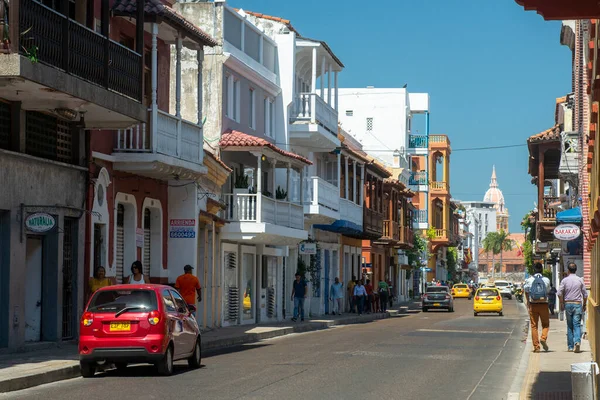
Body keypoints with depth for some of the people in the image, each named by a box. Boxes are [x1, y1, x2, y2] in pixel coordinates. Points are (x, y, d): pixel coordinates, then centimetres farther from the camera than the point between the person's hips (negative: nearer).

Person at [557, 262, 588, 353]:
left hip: (568, 304, 1)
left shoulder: (565, 280, 0)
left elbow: (559, 293, -6)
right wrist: (584, 305, 13)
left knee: (569, 325, 8)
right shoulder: (580, 280, 2)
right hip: (577, 304, -1)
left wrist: (562, 304, 3)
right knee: (577, 324, -4)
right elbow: (585, 294, 3)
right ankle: (577, 341, -27)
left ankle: (570, 346, 10)